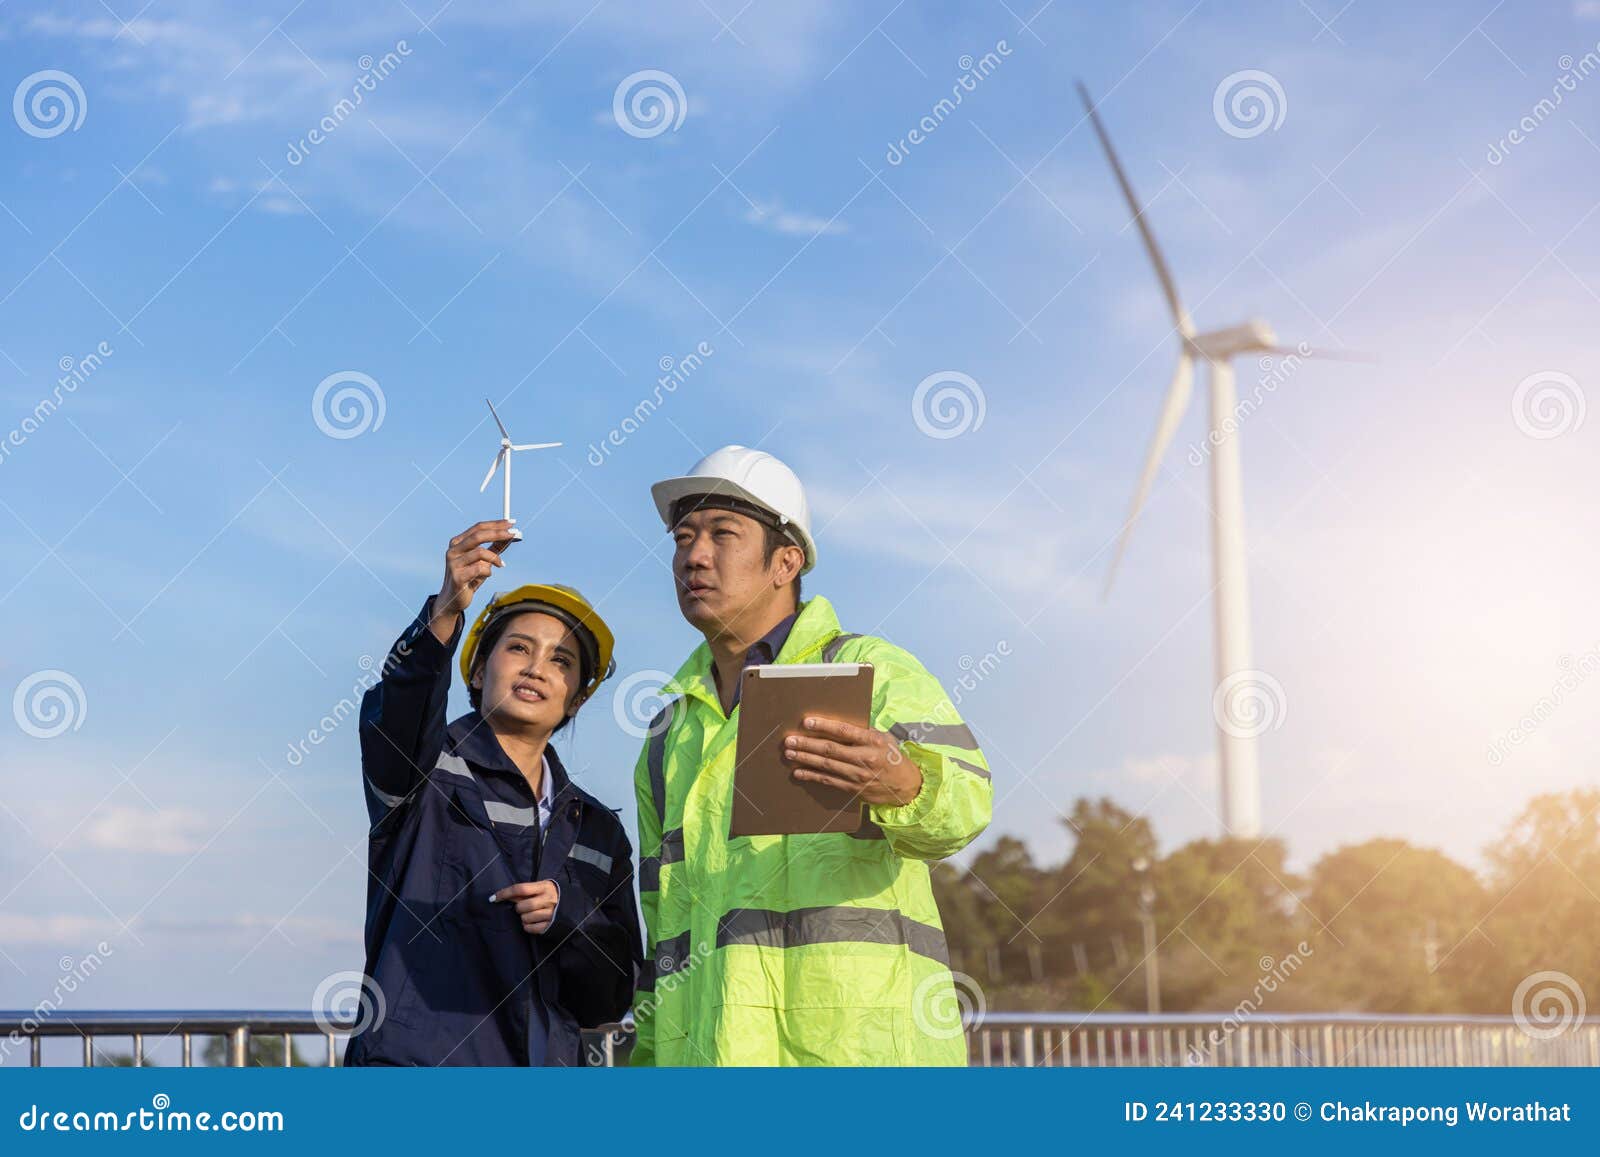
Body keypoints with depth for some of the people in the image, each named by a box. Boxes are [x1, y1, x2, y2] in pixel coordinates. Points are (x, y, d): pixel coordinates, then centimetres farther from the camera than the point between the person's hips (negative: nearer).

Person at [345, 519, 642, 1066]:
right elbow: (391, 722, -19)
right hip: (413, 1060, -5)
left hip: (546, 1061, 5)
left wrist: (565, 918, -7)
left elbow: (611, 999, 13)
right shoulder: (429, 768, 6)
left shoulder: (598, 832, 18)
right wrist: (445, 612, -34)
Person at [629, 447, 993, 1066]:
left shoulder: (871, 670, 5)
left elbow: (963, 800, -15)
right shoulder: (669, 738, 24)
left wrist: (901, 785, -38)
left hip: (860, 1039, -5)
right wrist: (644, 1059, 20)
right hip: (702, 1050, 5)